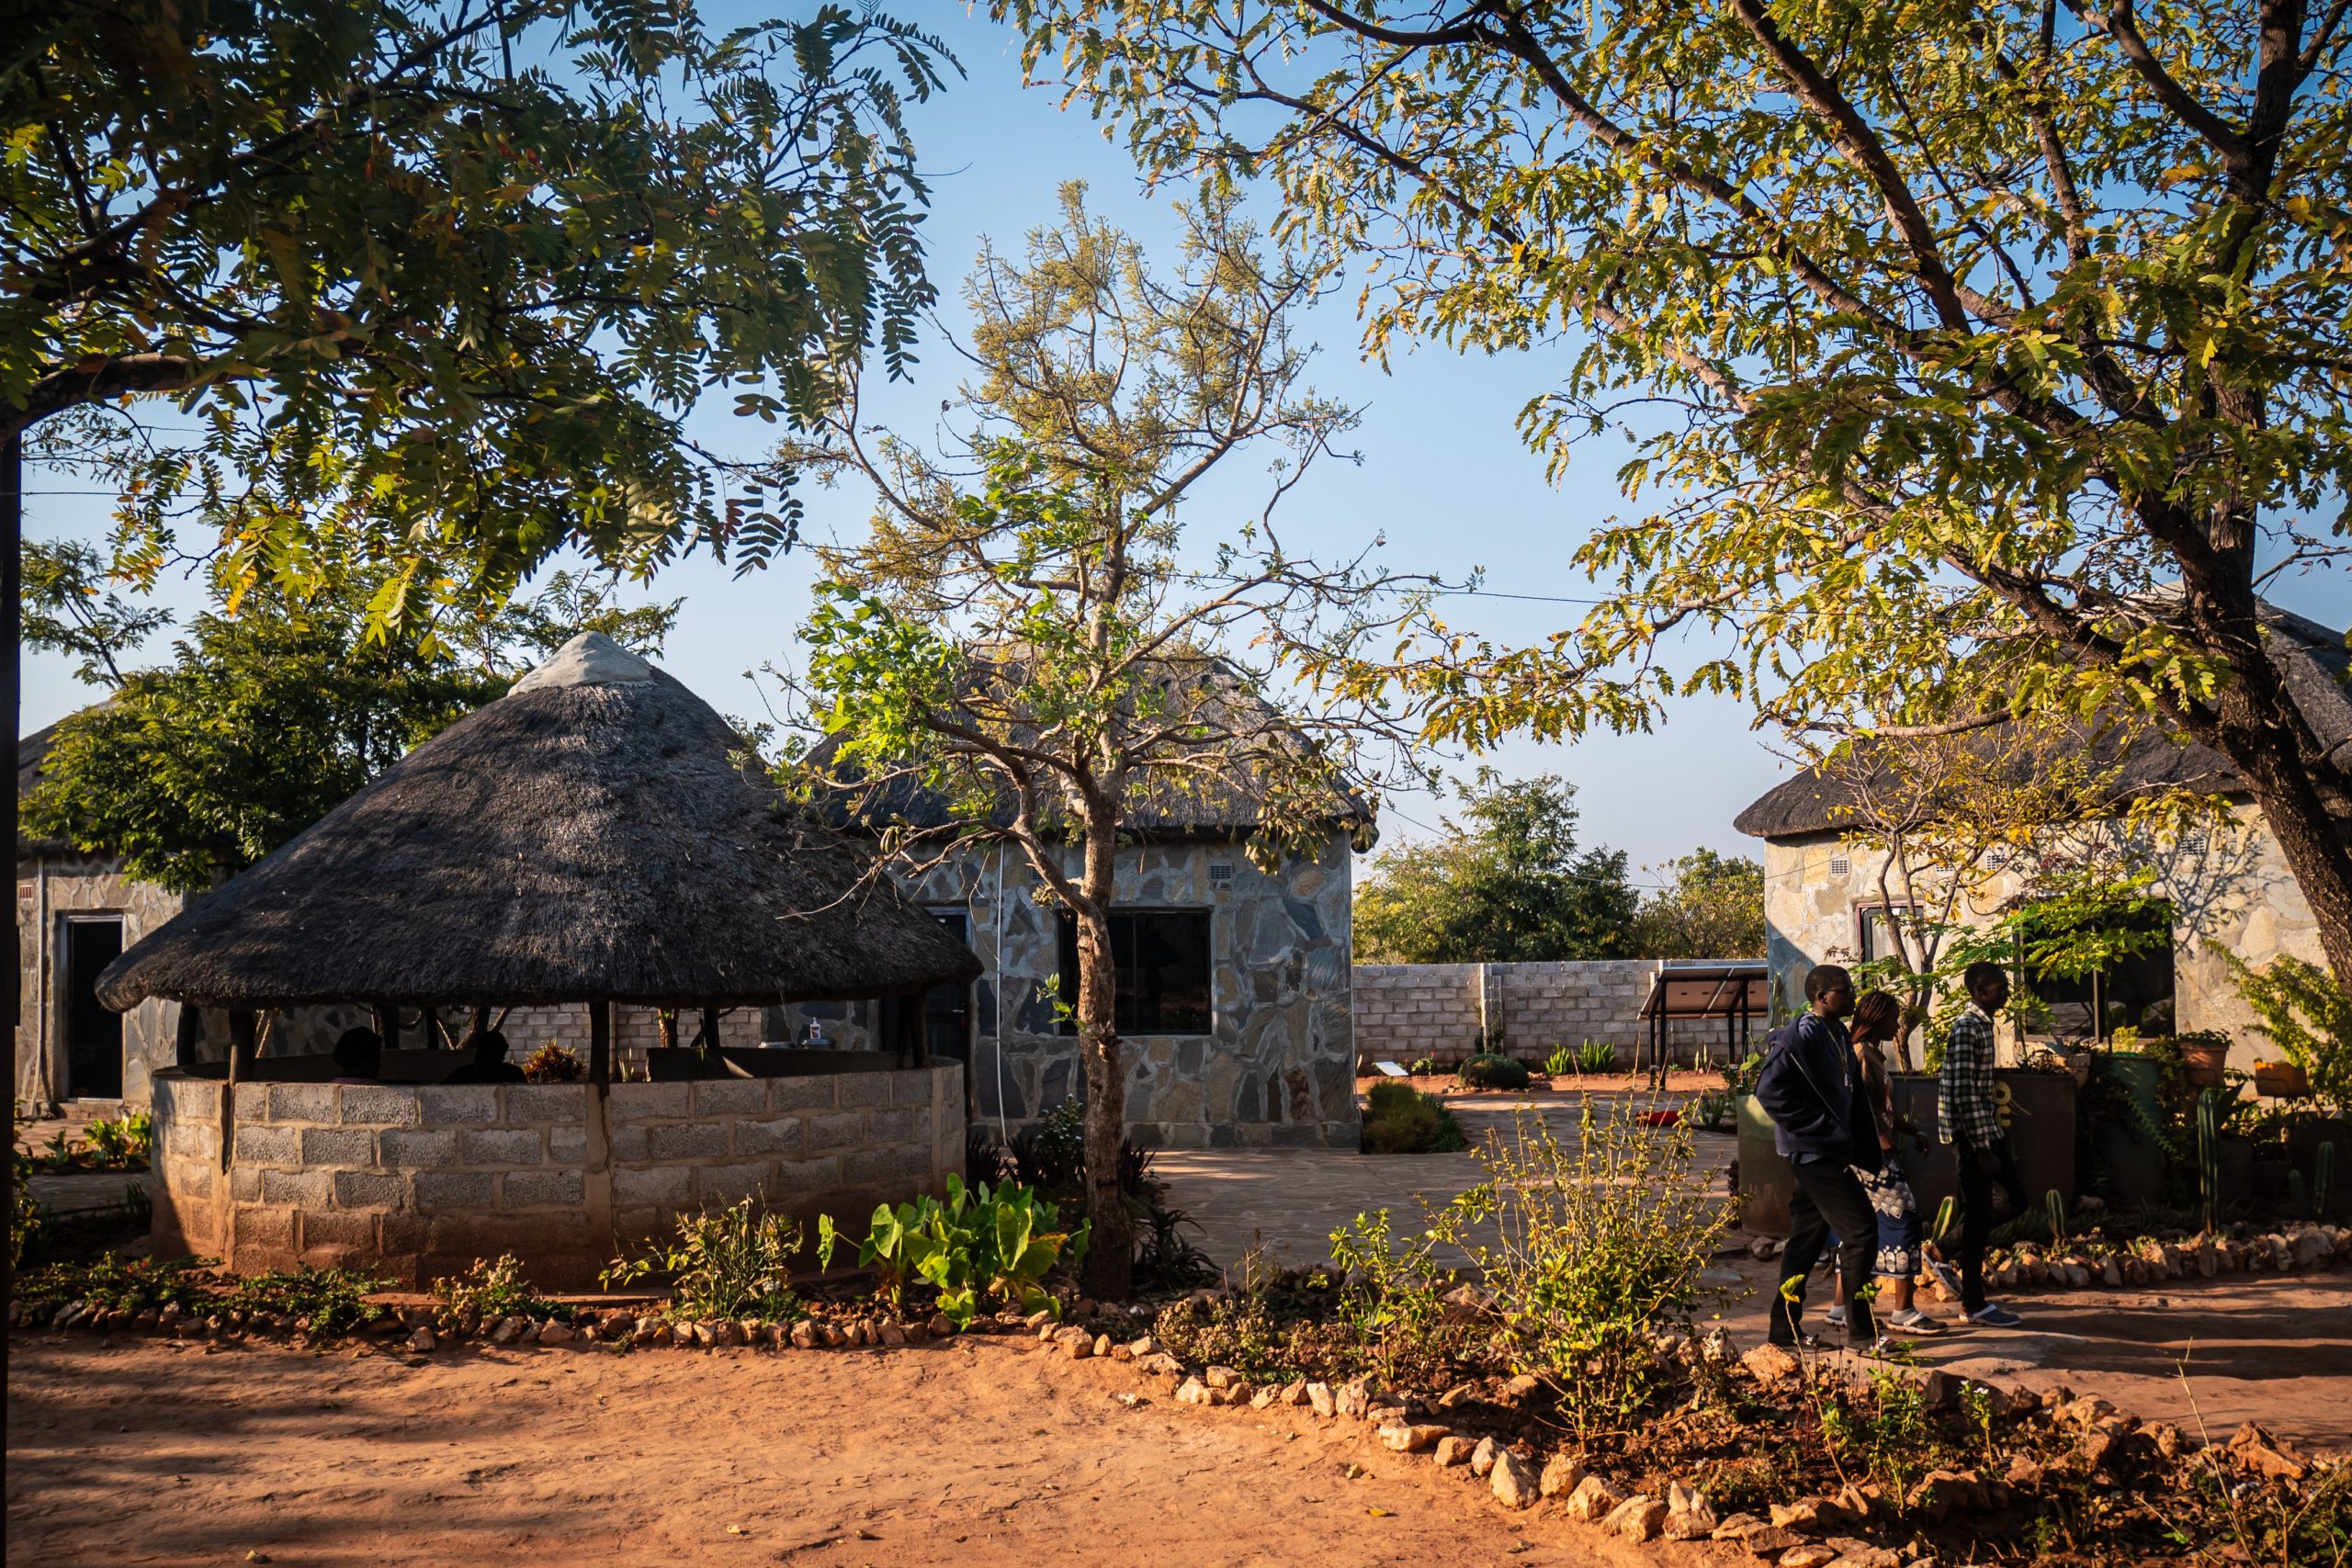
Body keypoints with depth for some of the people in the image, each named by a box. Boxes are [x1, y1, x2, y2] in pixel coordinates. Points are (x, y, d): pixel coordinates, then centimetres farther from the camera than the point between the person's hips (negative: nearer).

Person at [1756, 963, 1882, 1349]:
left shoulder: (1839, 1035, 13)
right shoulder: (1800, 1037, -16)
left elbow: (1852, 1096, 19)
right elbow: (1770, 1090, -22)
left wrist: (1866, 1149, 10)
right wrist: (1818, 1127, -19)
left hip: (1829, 1152, 9)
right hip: (1813, 1152, -9)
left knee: (1807, 1238, 12)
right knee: (1861, 1230, -9)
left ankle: (1785, 1327, 18)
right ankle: (1860, 1329, -2)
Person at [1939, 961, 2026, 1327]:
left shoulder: (1982, 1025, 13)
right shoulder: (1967, 1028, -17)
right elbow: (1964, 1093, -22)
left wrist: (1998, 1141, 20)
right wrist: (1982, 1149, -22)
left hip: (1986, 1128, 10)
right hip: (1970, 1133, -10)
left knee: (2016, 1199, 12)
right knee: (1978, 1216, -4)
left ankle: (1953, 1250, 23)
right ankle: (1975, 1304, 3)